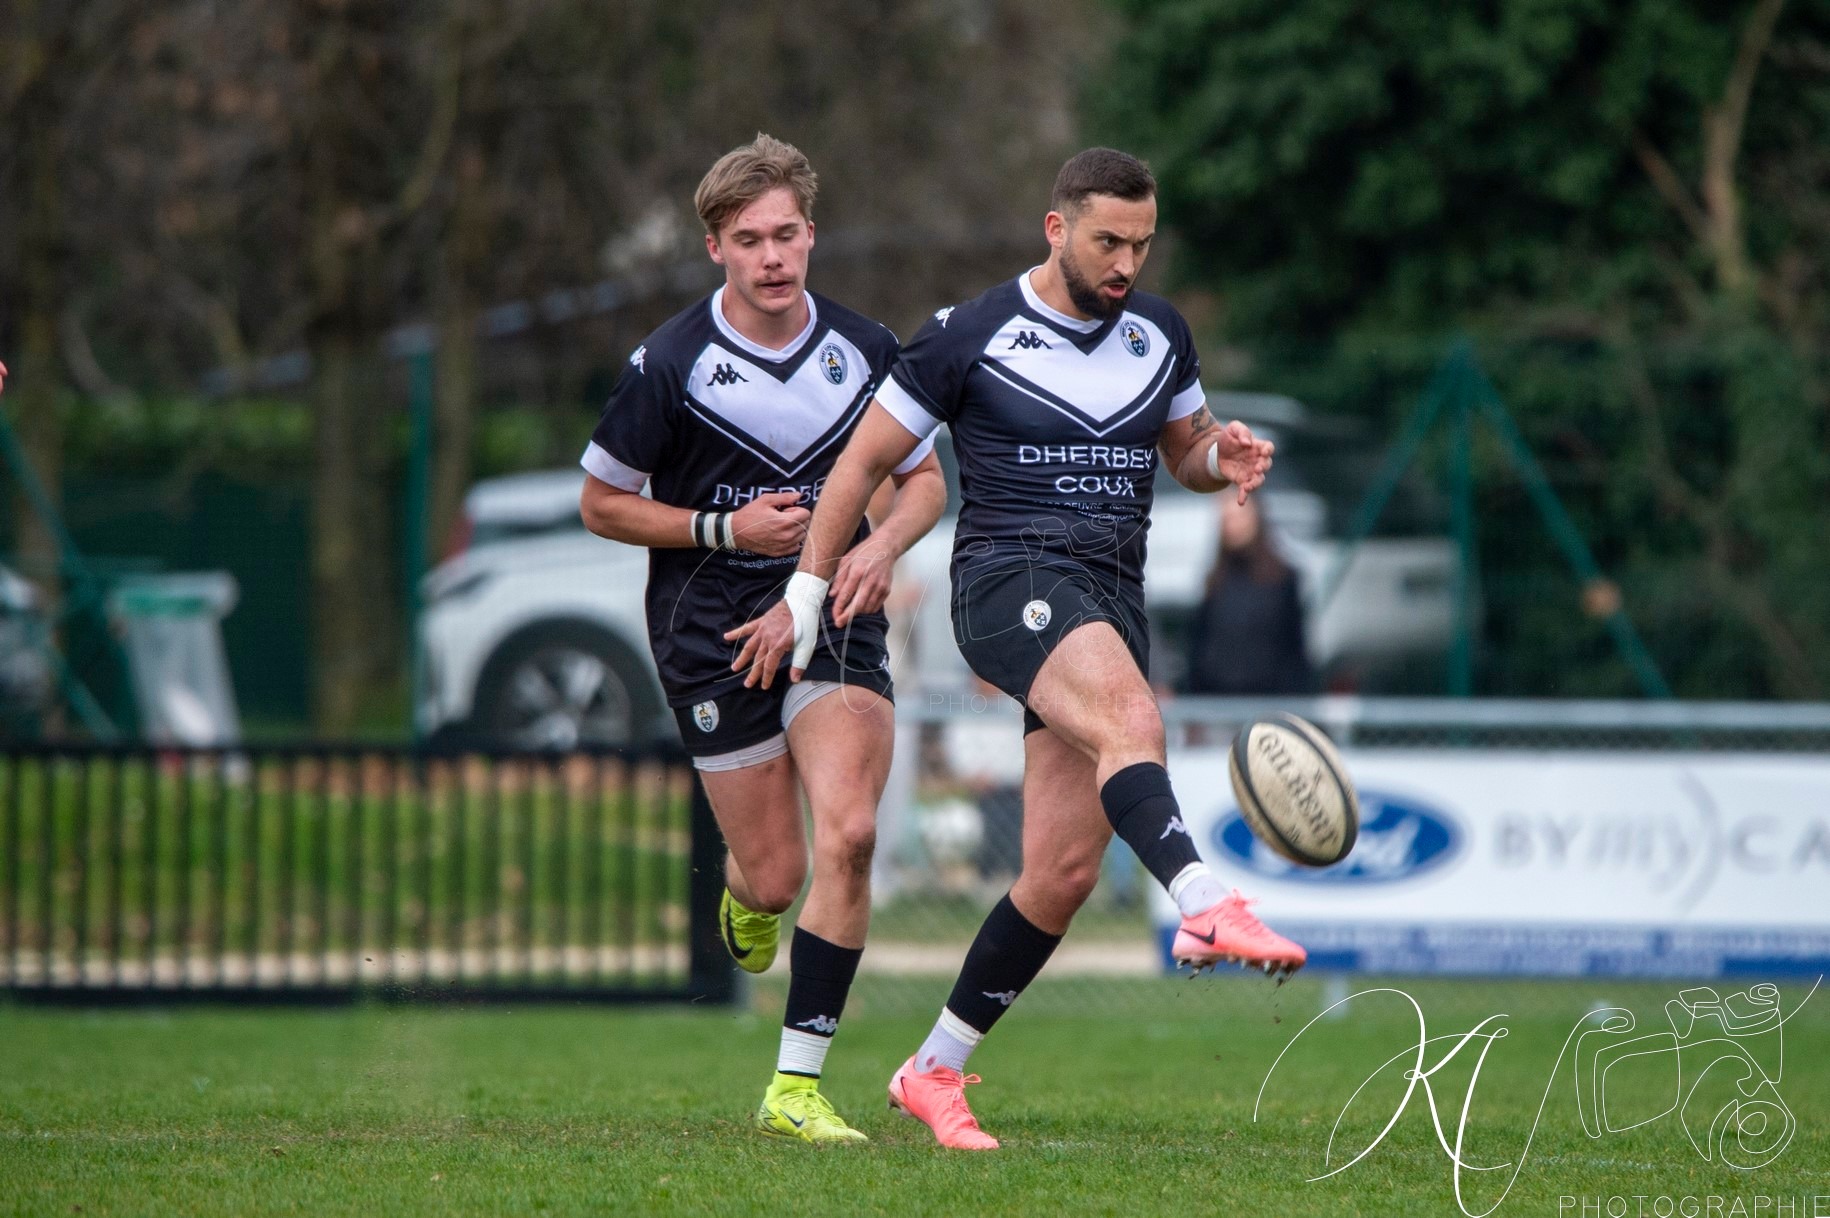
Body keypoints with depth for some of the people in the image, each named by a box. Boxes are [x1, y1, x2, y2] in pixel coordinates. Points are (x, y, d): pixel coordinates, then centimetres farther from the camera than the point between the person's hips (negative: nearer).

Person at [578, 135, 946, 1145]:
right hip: (712, 635, -2)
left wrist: (883, 543, -8)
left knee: (847, 834, -19)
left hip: (835, 618, 2)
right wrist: (725, 530, -12)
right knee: (776, 874, -1)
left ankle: (796, 1087, -12)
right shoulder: (670, 365, -8)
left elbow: (924, 478, 13)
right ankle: (747, 896, 42)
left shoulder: (865, 350, 1)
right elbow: (601, 503, 0)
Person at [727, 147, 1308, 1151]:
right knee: (1133, 721, -37)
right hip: (1008, 578, -6)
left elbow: (1186, 453, 27)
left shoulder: (1161, 334, 13)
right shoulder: (969, 337, -2)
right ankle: (1206, 907, -60)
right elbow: (863, 463, 6)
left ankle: (935, 1070, 12)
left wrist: (1224, 458, 2)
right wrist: (804, 599, 7)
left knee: (1063, 870, -2)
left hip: (1110, 605, 6)